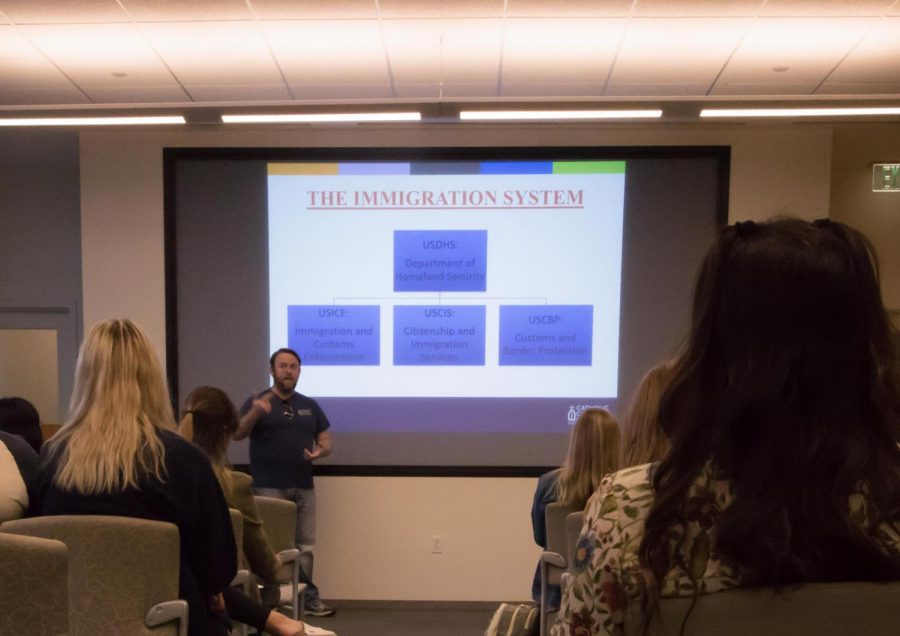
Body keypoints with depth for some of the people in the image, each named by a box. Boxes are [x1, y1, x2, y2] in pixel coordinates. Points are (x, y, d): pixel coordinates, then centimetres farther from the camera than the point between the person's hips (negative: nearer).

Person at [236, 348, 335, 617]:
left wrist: (321, 451, -10)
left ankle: (308, 599, 16)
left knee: (305, 545, 8)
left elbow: (326, 440, 14)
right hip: (268, 488, -4)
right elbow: (237, 434, -13)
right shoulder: (257, 402, 0)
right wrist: (255, 413, -32)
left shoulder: (310, 405, 12)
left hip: (304, 488, 4)